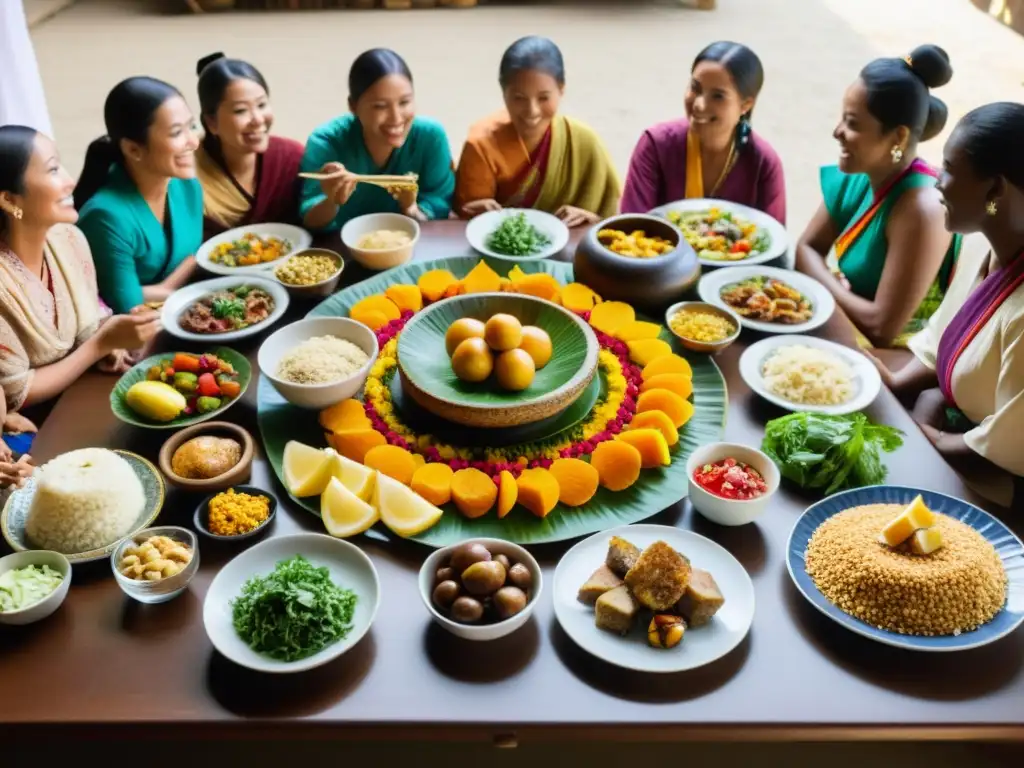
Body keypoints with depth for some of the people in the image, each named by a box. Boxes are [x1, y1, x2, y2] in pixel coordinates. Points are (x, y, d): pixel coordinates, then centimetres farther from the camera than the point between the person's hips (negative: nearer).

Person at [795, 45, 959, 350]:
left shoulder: (921, 209, -26)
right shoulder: (855, 177, -4)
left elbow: (882, 328, -26)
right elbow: (807, 248, 3)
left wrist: (825, 288, -11)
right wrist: (836, 290, -17)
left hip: (889, 359, -6)